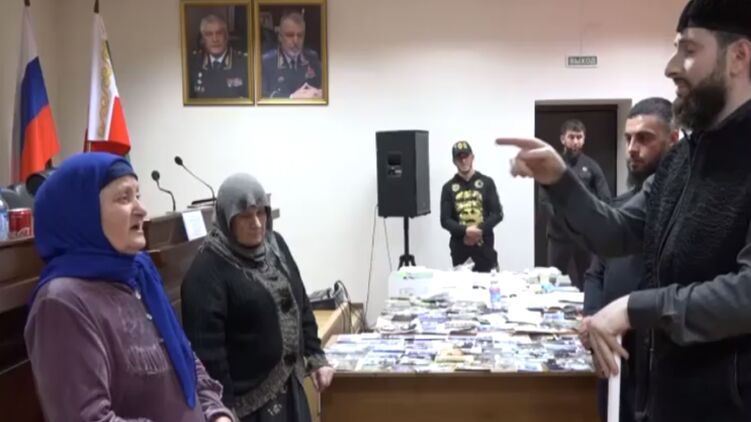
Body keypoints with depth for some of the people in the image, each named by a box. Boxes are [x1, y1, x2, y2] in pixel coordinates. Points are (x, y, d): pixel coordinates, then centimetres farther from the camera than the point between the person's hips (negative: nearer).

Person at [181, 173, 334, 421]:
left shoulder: (275, 244, 5)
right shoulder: (207, 270, -17)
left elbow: (300, 304, 15)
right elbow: (207, 347, -19)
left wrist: (315, 357, 11)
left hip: (289, 385, 7)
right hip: (248, 398, -7)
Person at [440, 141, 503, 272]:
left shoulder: (486, 182, 7)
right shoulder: (449, 187, 7)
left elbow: (497, 214, 3)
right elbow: (445, 220, 1)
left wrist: (480, 229, -13)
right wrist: (465, 230, -15)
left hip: (484, 246, 0)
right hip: (460, 247, 0)